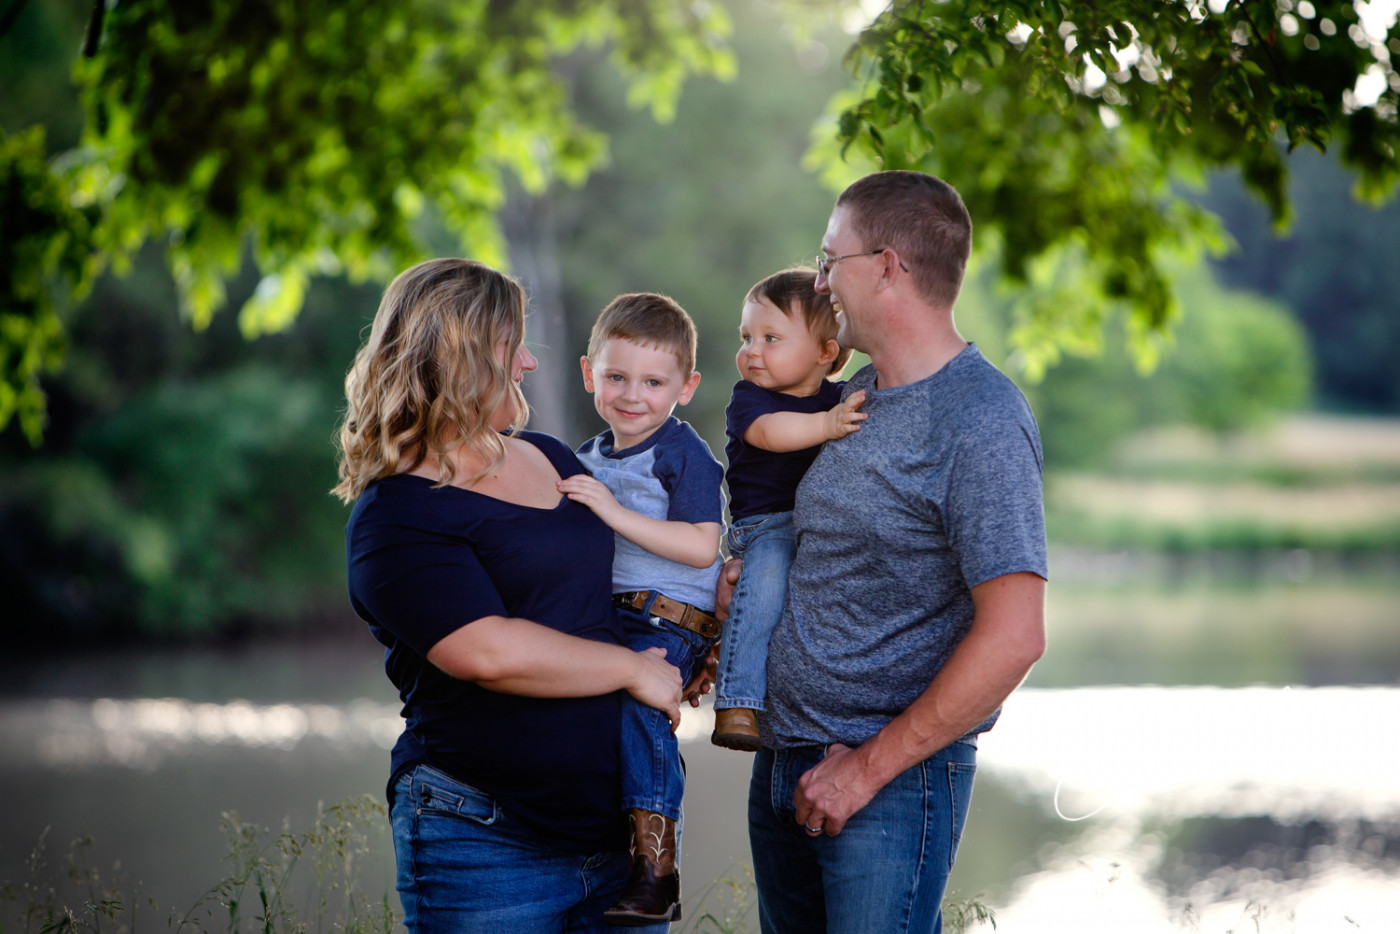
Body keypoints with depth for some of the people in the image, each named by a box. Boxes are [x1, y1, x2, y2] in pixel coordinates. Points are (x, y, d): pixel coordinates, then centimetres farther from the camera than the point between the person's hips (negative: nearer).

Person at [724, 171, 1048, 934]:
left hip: (892, 784, -8)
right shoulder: (855, 397, 10)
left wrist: (871, 765, -17)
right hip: (782, 769, 8)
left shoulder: (982, 422, -16)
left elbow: (1013, 638, -22)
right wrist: (745, 580, 6)